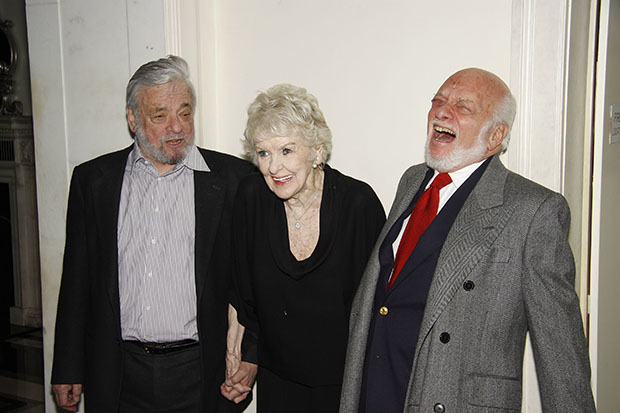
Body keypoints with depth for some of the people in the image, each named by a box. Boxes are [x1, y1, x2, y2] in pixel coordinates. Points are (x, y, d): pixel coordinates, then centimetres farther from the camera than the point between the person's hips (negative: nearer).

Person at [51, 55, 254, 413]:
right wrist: (69, 369, 7)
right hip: (118, 377, 2)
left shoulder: (235, 178, -3)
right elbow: (77, 280, 7)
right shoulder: (92, 179, 4)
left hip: (201, 373, -1)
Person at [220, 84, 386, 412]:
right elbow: (247, 294, 3)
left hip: (345, 381, -2)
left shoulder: (359, 203, -18)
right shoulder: (251, 196, -9)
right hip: (276, 379, 3)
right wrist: (249, 361, 5)